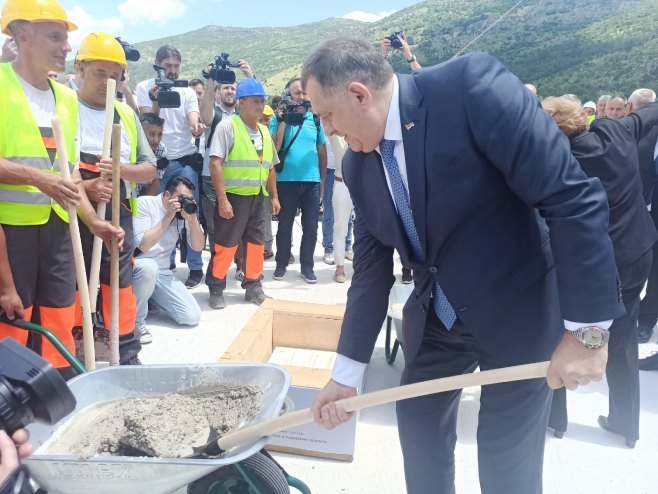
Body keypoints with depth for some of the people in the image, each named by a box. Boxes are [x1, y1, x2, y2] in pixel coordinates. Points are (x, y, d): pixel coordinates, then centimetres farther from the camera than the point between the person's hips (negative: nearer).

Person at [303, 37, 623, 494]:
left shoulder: (474, 86, -24)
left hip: (517, 309, -5)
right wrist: (347, 375, 0)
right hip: (435, 315, 6)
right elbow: (371, 269, 1)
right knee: (418, 417, 18)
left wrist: (587, 329, -25)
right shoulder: (358, 164, -3)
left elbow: (574, 197, -25)